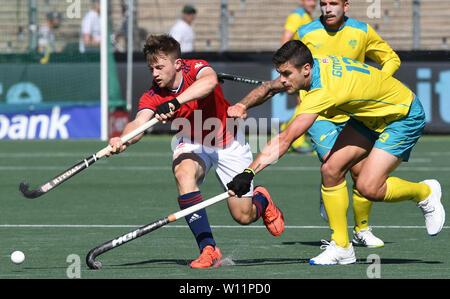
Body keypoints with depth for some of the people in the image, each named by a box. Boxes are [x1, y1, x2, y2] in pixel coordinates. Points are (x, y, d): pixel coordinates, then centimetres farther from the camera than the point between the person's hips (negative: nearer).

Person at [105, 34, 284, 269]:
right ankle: (208, 249, -29)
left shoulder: (196, 68, -26)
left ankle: (261, 199, 37)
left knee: (243, 216, -3)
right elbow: (139, 123, -35)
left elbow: (210, 82, -50)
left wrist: (175, 102, -63)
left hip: (229, 142, -2)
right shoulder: (152, 98, -18)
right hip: (193, 143, 2)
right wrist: (123, 140, -58)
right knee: (183, 173, -34)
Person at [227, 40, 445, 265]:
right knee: (331, 170, -7)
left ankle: (425, 193, 8)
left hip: (404, 117, -9)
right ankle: (341, 247, 1)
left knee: (368, 188, -21)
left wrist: (249, 173, -45)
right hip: (369, 115, 9)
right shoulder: (316, 63, -11)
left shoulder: (324, 91, -37)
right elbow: (269, 88, 9)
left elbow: (284, 140, -42)